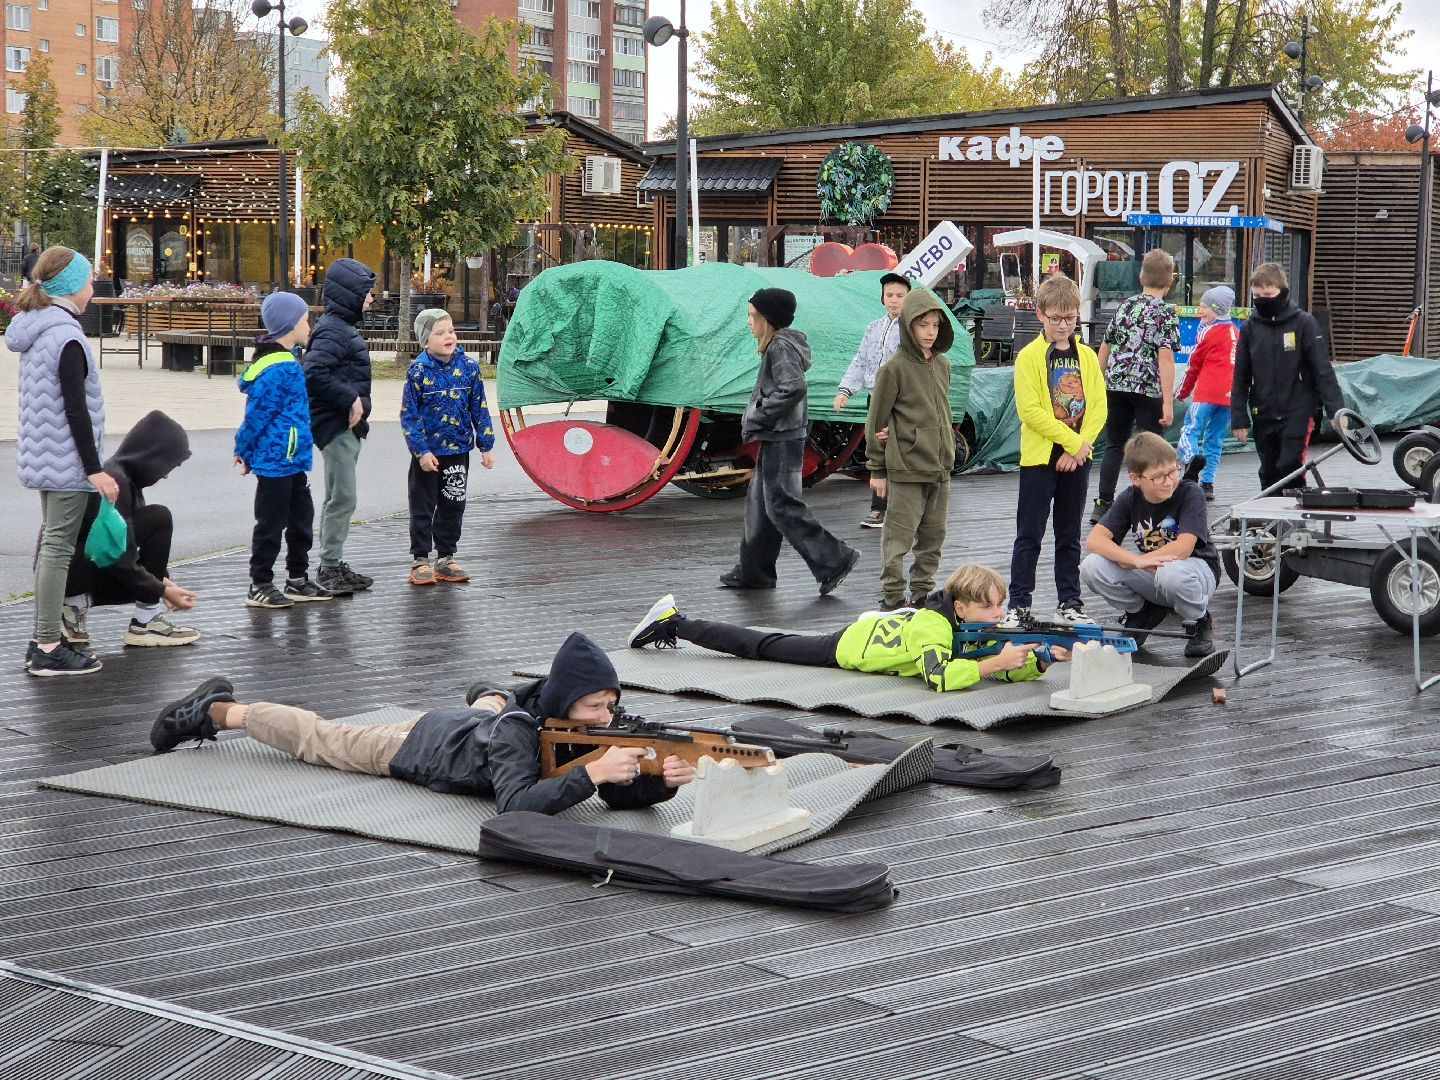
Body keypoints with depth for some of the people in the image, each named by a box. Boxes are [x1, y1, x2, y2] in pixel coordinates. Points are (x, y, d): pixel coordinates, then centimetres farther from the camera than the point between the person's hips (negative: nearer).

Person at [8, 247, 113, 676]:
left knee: (50, 544, 15)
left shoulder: (35, 332, 11)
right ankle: (48, 649, -2)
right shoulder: (66, 338, -18)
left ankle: (44, 639, 21)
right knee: (59, 548, -5)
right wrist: (95, 468, -18)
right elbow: (75, 410, -21)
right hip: (66, 462, -10)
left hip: (42, 458, 10)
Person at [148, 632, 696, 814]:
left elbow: (622, 794, -27)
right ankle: (215, 710, 37)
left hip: (471, 723, 5)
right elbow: (514, 804, -57)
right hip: (417, 743, -5)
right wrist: (589, 772, -65)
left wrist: (663, 780, -49)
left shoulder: (589, 729, -26)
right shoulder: (515, 732, -45)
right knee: (316, 737, 18)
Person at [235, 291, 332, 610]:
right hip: (276, 460, -10)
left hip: (291, 459, 10)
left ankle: (297, 579, 26)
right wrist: (245, 450, -6)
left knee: (301, 517, 16)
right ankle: (259, 586, 9)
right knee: (271, 523, 0)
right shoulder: (279, 369, -22)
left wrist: (245, 450, 18)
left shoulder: (287, 361, 11)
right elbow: (258, 413, -18)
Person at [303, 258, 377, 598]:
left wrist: (357, 404, 12)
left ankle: (334, 565, 23)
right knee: (342, 499, -8)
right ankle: (329, 567, -3)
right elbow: (313, 374, -29)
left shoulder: (342, 327, 16)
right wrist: (351, 399, -22)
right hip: (336, 426, -11)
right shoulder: (334, 331, -16)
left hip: (347, 426, 11)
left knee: (338, 499, 15)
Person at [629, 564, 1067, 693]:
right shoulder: (933, 625, -35)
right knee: (761, 646, 8)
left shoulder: (982, 624, -13)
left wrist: (1043, 657, -31)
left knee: (773, 646, 21)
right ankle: (674, 622, 22)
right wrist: (994, 662, -48)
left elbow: (1010, 670, -12)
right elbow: (939, 678, -49)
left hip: (877, 625, 6)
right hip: (849, 645, -6)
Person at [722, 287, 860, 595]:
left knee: (781, 505, -10)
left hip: (782, 440, -11)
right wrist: (754, 418, 10)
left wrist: (757, 417, -19)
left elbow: (794, 388, -26)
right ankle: (753, 571, 20)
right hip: (776, 439, 11)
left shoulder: (780, 347, -15)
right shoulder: (779, 345, 16)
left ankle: (834, 560, -8)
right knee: (759, 502, 14)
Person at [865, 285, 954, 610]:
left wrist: (948, 456, 14)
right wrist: (877, 470, -5)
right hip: (906, 469, -7)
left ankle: (923, 593, 24)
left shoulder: (943, 365, 10)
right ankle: (892, 599, 4)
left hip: (940, 468, 7)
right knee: (899, 537, -3)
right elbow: (876, 421, -6)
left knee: (933, 536, 13)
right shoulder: (894, 368, -9)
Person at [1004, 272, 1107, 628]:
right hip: (1039, 456, -4)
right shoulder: (1030, 356, -6)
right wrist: (1072, 441, -15)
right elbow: (1030, 410, -14)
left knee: (1070, 535, 11)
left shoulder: (1087, 356, 8)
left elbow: (1098, 408, 4)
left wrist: (1081, 445, -11)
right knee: (1029, 535, 0)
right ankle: (1019, 604, 4)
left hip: (1077, 457, 4)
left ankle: (1070, 602, 18)